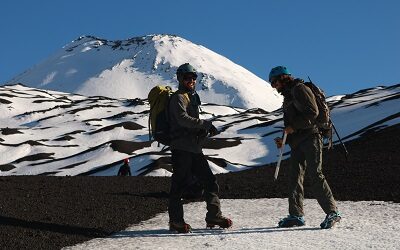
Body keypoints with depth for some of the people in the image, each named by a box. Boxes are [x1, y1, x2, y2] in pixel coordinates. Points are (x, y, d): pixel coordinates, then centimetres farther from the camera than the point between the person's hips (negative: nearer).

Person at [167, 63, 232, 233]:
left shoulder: (193, 97, 22)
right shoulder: (178, 98, -5)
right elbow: (183, 119, -21)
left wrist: (204, 130, 4)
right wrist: (206, 124, -20)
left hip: (195, 148, 9)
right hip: (181, 148, -9)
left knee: (210, 181, 7)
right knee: (179, 184, -5)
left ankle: (214, 216, 12)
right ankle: (176, 221, 2)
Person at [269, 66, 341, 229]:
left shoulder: (299, 89, -4)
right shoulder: (288, 96, 25)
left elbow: (312, 112, -16)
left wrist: (293, 126, -16)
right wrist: (284, 140, 13)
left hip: (310, 138, -10)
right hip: (297, 142, 10)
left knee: (315, 175, -15)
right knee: (294, 177, 4)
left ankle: (332, 212, -15)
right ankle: (296, 215, 7)